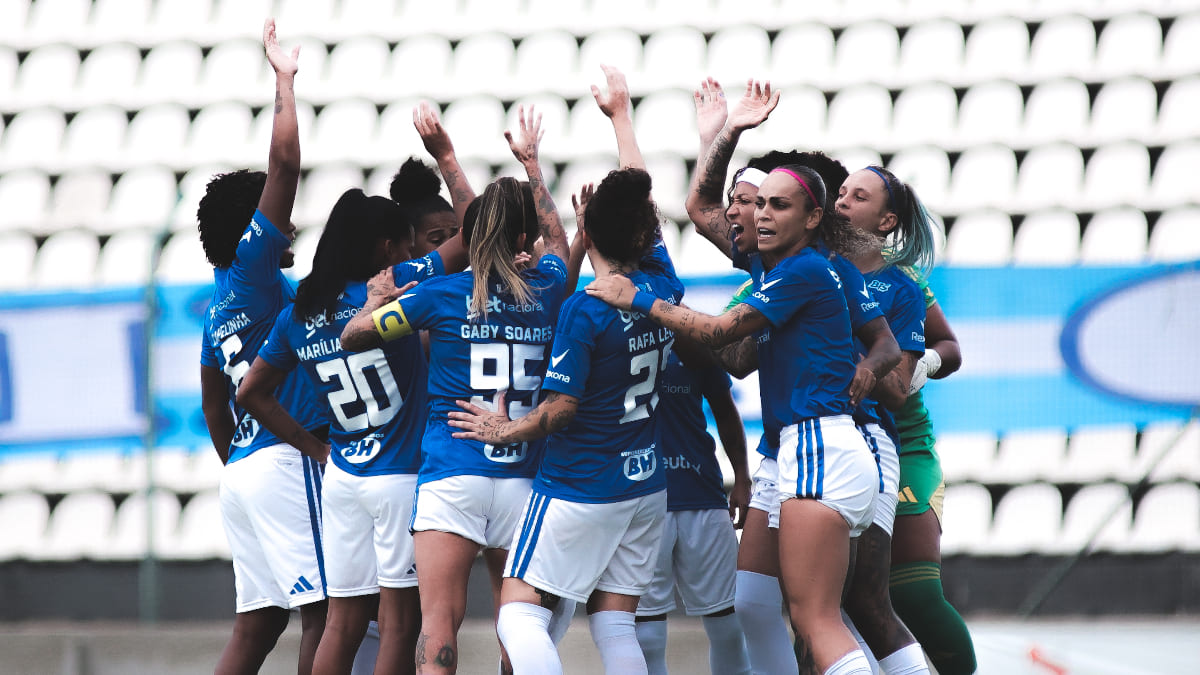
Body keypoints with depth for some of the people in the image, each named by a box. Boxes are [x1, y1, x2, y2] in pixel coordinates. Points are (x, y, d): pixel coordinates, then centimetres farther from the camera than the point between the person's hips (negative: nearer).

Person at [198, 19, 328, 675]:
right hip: (287, 460, -9)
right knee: (324, 609, -9)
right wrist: (284, 81, -1)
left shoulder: (218, 308, 20)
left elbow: (213, 408, 26)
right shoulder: (251, 266, -5)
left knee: (259, 621, 6)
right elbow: (285, 162, -11)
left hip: (243, 469, 9)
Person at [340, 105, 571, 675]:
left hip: (452, 473, -2)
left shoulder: (441, 295, -1)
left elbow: (352, 335, 9)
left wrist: (379, 296, 28)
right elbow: (556, 237, 30)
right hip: (521, 476, 3)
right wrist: (529, 161, 41)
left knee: (439, 621, -9)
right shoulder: (546, 291, 6)